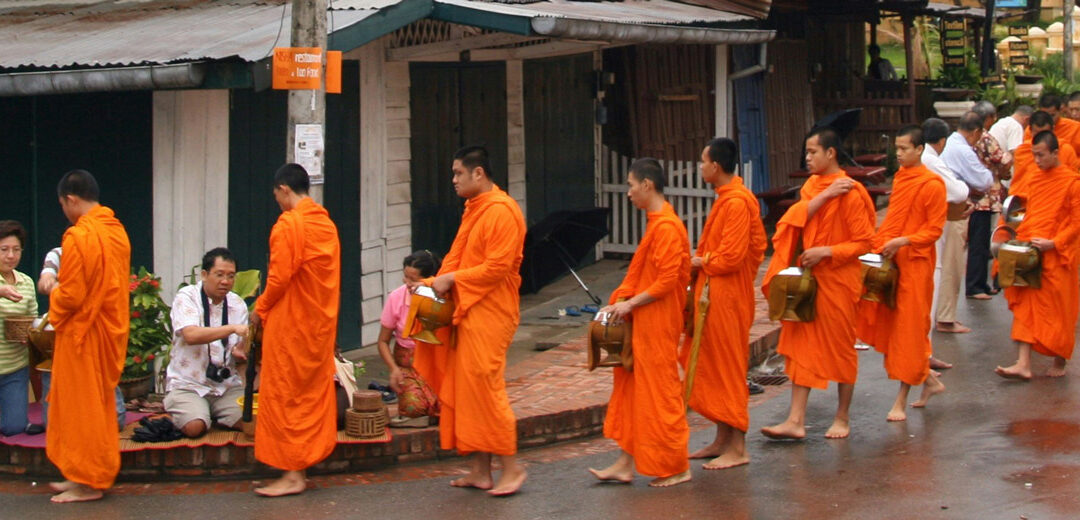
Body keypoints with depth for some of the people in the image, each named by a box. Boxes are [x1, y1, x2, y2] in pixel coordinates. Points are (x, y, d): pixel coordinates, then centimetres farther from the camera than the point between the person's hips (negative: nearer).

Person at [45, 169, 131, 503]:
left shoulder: (78, 237, -20)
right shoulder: (117, 231, 5)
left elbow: (71, 295, -21)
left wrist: (53, 299, 1)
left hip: (82, 333, -8)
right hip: (111, 330, 8)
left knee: (81, 407, 2)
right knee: (100, 405, 16)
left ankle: (87, 484, 9)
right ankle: (86, 475, 25)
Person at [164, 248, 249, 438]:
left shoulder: (238, 304, 7)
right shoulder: (186, 297, -8)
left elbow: (240, 350, 10)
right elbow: (191, 335, -26)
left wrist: (238, 351, -16)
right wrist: (233, 328, -34)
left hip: (227, 384, 4)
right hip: (188, 384, -4)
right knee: (195, 427, -29)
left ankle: (214, 415, 11)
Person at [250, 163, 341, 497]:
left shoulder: (288, 224, -14)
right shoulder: (327, 223, 9)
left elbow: (279, 277, -17)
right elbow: (328, 276, 12)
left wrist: (260, 310, -2)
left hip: (290, 322, -8)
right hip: (321, 321, 8)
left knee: (284, 394, -2)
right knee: (314, 390, 13)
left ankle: (292, 474, -1)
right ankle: (309, 456, 17)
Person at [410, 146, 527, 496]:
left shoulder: (501, 211, -15)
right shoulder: (473, 210, 16)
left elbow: (497, 267, -20)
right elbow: (457, 256, 19)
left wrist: (451, 279, -16)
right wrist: (436, 282, 3)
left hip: (490, 313, -10)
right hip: (468, 310, 10)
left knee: (485, 386, -8)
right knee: (466, 388, 10)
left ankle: (511, 467, 2)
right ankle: (480, 470, 16)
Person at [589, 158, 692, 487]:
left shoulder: (666, 226, -18)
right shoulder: (655, 222, 12)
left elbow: (666, 281, -22)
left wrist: (630, 303, -15)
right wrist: (623, 300, 9)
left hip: (658, 323, -10)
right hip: (644, 321, 10)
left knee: (659, 392, -2)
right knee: (632, 388, 11)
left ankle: (677, 469, 8)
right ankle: (626, 463, 17)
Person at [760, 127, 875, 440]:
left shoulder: (850, 193, -12)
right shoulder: (812, 185, 9)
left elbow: (863, 242, -13)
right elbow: (797, 217, -8)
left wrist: (826, 252, -20)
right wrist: (825, 195, -19)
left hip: (838, 279, -7)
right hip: (808, 276, 7)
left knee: (840, 347, 5)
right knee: (801, 345, 3)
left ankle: (842, 418, 18)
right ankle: (796, 420, 4)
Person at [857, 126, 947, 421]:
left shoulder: (932, 184, -11)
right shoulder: (900, 177, 13)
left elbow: (934, 230, -12)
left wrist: (902, 241, -23)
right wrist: (881, 242, 9)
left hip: (915, 263, -8)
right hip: (891, 261, 8)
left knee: (909, 329, -2)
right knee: (890, 324, 8)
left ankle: (902, 401, 4)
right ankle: (930, 381, 24)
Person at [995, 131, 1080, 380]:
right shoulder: (1032, 180, 9)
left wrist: (1053, 243, -18)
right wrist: (1020, 239, 4)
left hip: (1057, 257, -5)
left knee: (1058, 310, 3)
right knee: (1025, 307, -1)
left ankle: (1060, 362, 19)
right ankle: (1023, 364, -3)